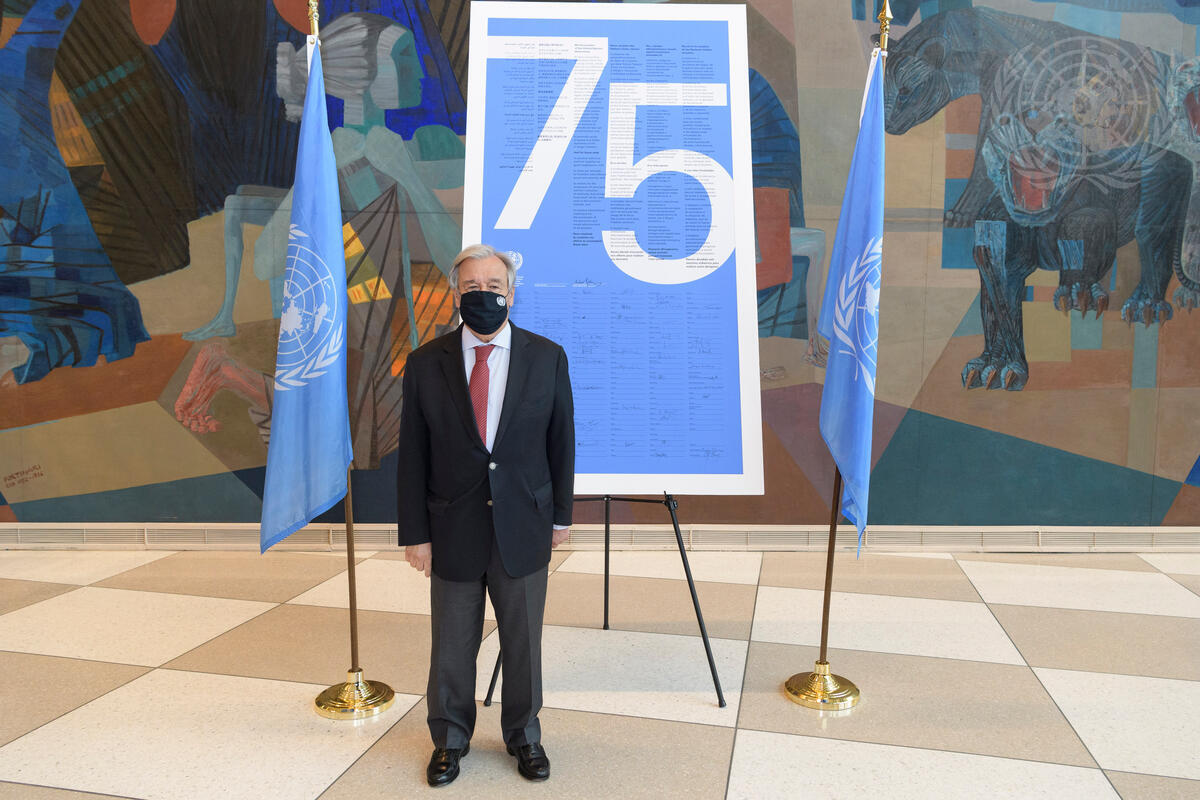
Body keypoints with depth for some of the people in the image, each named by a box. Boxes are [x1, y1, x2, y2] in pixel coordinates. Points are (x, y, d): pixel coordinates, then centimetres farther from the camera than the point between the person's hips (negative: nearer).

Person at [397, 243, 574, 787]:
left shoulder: (547, 358, -2)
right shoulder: (426, 364, -3)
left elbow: (561, 442, 4)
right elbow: (413, 457, -2)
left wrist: (560, 515, 5)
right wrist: (414, 533, -3)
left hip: (523, 529, 0)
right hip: (452, 533, 0)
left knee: (523, 642, 14)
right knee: (452, 645, 13)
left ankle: (524, 736, 37)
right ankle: (450, 739, 37)